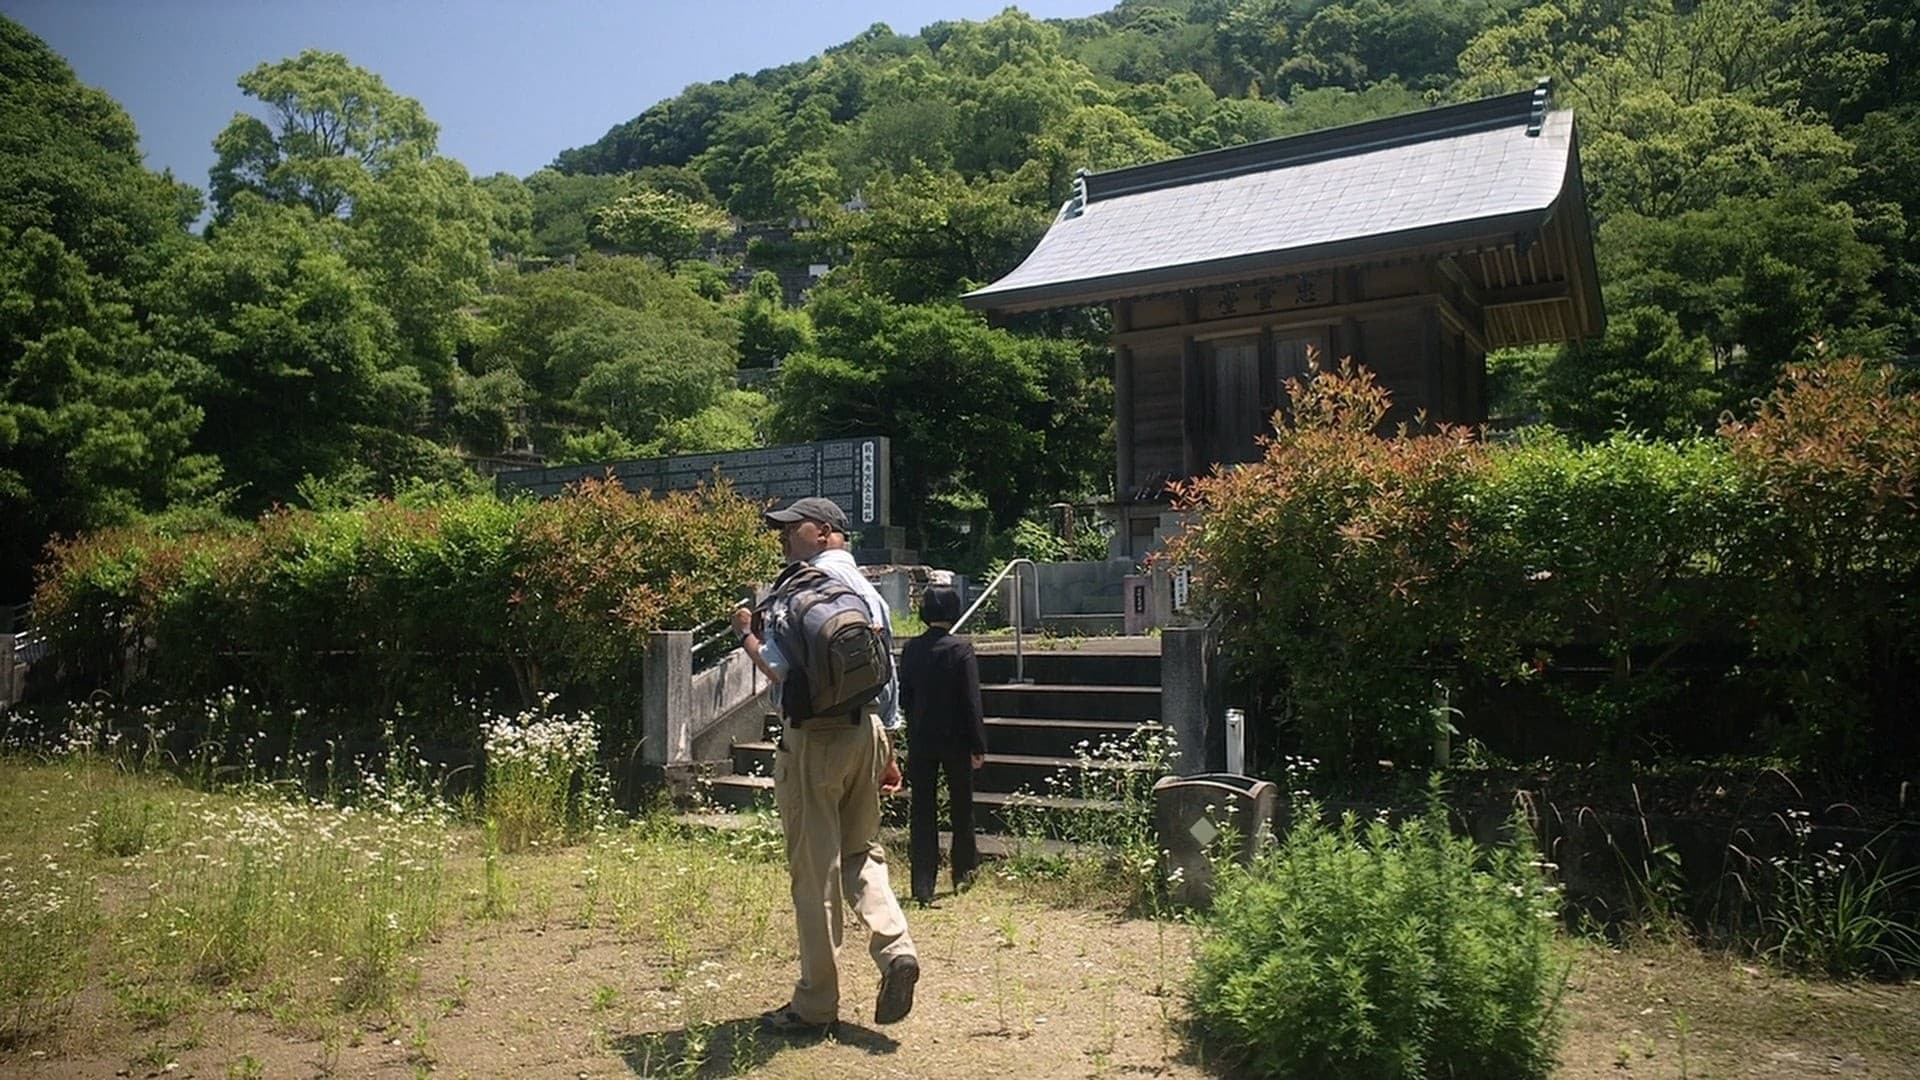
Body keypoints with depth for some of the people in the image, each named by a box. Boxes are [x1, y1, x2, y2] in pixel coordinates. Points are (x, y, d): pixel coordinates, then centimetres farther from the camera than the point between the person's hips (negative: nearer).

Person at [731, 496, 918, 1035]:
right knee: (861, 852, 19)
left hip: (813, 737, -7)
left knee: (815, 871, 1)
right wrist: (888, 753, 23)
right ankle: (895, 946, -2)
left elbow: (779, 669, -20)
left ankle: (815, 1004, 11)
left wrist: (745, 633, -2)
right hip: (867, 732, 7)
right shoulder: (869, 591, 13)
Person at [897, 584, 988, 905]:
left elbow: (903, 697, 4)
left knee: (923, 810, 6)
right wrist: (978, 746, -7)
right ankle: (963, 872, 30)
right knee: (961, 806, 16)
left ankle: (923, 886, 6)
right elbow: (971, 701, -12)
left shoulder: (911, 649, -3)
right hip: (955, 739, -2)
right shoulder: (961, 649, -13)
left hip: (920, 741, 2)